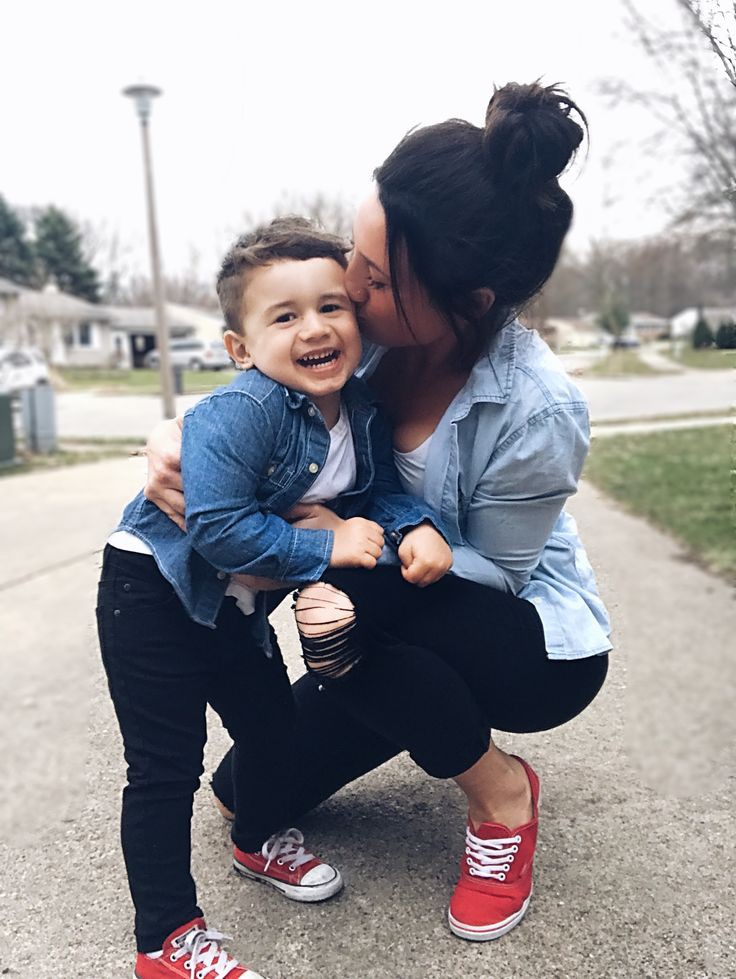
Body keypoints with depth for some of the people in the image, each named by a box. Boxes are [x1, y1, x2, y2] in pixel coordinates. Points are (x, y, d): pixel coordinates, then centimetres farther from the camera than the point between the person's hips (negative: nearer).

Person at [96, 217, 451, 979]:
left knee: (271, 718, 19)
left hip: (234, 598, 8)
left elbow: (375, 488, 2)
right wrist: (327, 549, -29)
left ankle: (260, 839, 49)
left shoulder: (362, 411, -8)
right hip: (152, 588, -7)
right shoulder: (236, 415, -32)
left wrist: (416, 526, -19)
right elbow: (218, 526, -36)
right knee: (167, 765, -3)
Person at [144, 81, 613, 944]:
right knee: (247, 791, 5)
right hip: (409, 630, 6)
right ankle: (451, 720, 26)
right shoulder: (369, 330, -18)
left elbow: (494, 569, -21)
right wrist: (175, 436, -27)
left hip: (536, 645, -5)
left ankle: (501, 794, -7)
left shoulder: (537, 412, -33)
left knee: (350, 605, -36)